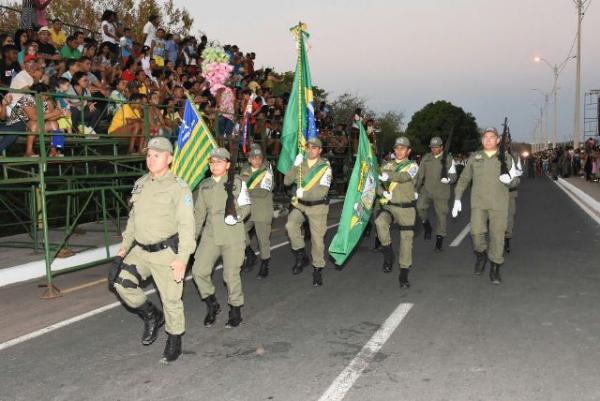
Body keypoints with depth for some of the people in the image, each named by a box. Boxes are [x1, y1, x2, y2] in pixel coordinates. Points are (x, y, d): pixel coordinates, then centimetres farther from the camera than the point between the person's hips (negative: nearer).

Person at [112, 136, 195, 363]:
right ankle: (151, 316, 15)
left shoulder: (178, 187, -11)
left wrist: (182, 258, -20)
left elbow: (186, 225, -14)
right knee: (121, 280, -8)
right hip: (141, 250, 6)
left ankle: (174, 341, 23)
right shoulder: (140, 184, 10)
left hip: (167, 252, -6)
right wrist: (125, 246, 16)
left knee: (171, 299, 1)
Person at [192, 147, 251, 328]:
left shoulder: (237, 182, -2)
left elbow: (246, 206, -1)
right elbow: (199, 212, 17)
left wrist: (237, 215, -22)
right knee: (199, 270, -4)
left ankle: (236, 310, 17)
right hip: (210, 235, 4)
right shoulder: (204, 185, 11)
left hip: (232, 235, -4)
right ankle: (212, 305, 18)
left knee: (231, 274, -3)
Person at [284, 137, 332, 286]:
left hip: (317, 207, -3)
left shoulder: (325, 167, -9)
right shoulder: (301, 164, 5)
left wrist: (304, 194, -29)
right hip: (300, 205, 3)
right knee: (291, 224, -22)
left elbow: (322, 191, -18)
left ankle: (317, 270, 17)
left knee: (317, 238, 0)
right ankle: (301, 256, -3)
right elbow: (287, 181, -4)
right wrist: (295, 166, -17)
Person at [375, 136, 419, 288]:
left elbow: (404, 176, -21)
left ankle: (404, 275, 14)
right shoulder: (387, 166, 11)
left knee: (406, 239, 2)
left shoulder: (412, 166, 1)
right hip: (389, 206, 1)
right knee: (380, 222, -30)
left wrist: (388, 175, -39)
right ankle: (388, 255, -11)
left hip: (406, 208, -1)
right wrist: (383, 192, -16)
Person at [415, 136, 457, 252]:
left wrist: (448, 179, -20)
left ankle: (439, 242, 15)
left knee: (441, 215, 1)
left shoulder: (448, 159, 0)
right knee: (420, 207, -22)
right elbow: (420, 175, 11)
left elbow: (453, 176, 3)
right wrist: (416, 189, 8)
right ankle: (427, 227, 4)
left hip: (441, 193, -2)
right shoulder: (426, 158, 7)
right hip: (426, 190, 2)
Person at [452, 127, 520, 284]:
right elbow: (464, 179, 11)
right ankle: (481, 256, 16)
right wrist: (457, 199, 3)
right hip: (478, 202, 1)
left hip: (499, 204, 0)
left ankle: (495, 270, 13)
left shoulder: (506, 158, 3)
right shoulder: (475, 157, 6)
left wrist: (509, 180, -19)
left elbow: (515, 181, 6)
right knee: (477, 232, -14)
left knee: (497, 236, 0)